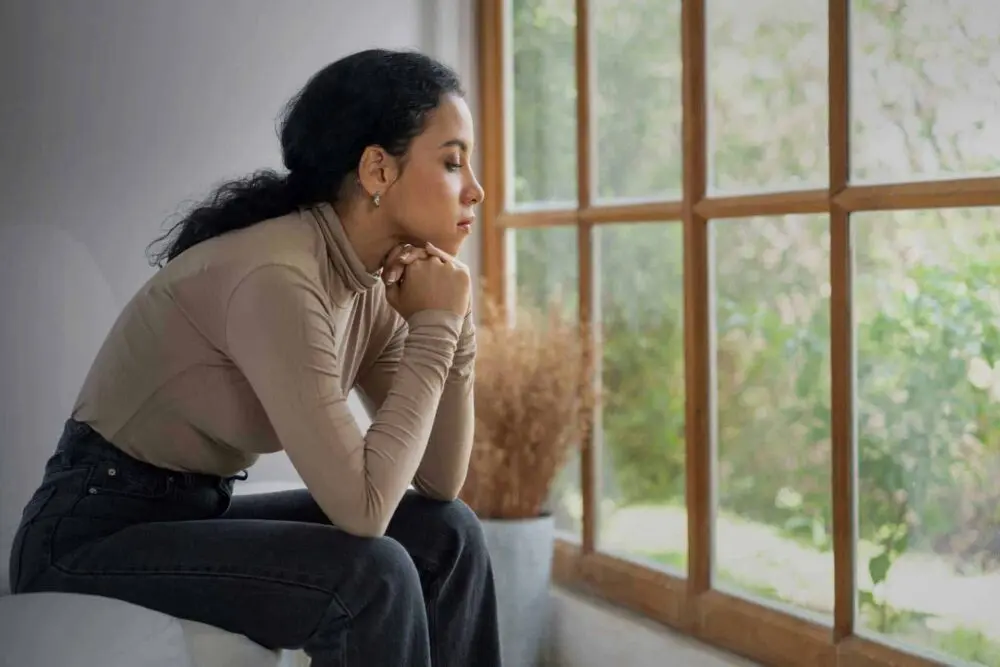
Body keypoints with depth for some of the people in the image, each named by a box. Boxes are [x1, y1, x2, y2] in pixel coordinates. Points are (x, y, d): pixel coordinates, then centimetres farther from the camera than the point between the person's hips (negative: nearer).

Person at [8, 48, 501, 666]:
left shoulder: (374, 284, 0)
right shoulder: (276, 278, -27)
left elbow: (438, 485, 1)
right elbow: (362, 507, -30)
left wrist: (452, 324, -10)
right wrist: (435, 327, -20)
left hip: (199, 516, 9)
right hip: (90, 537, -9)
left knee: (445, 534, -2)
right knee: (370, 576, -25)